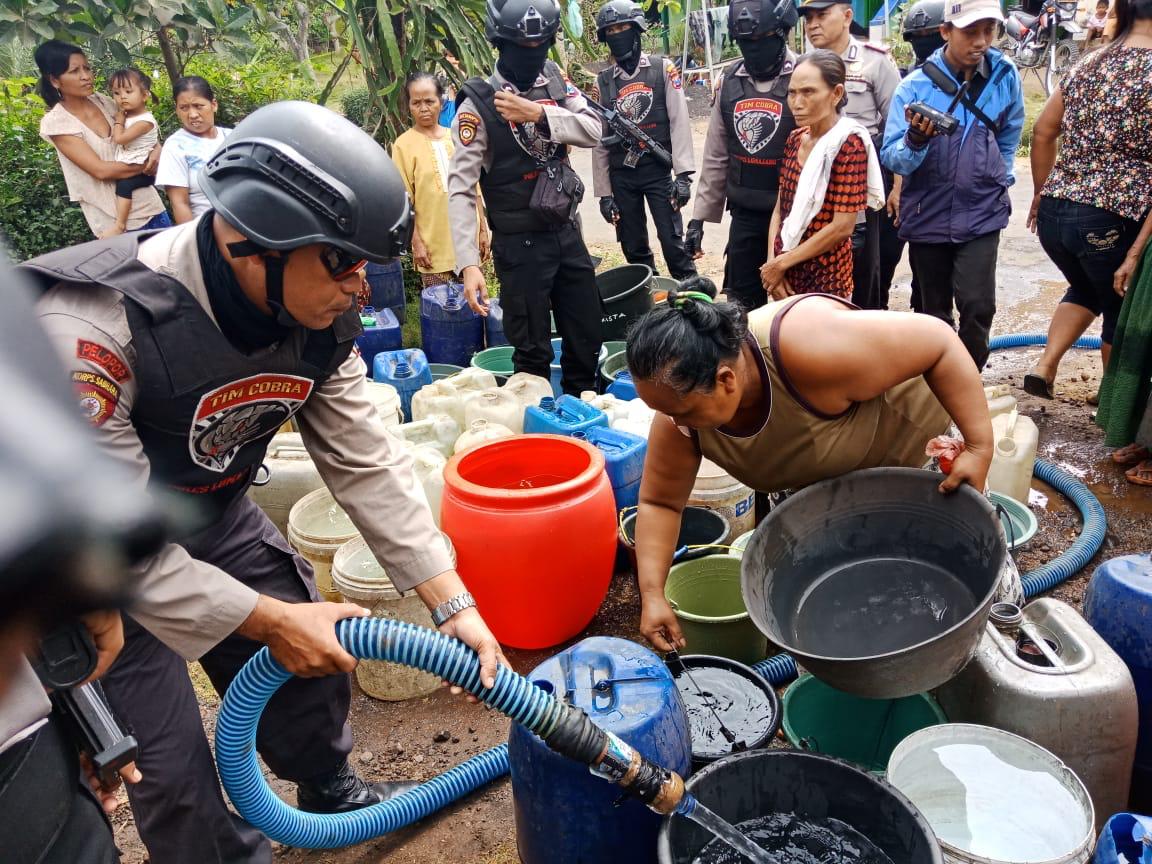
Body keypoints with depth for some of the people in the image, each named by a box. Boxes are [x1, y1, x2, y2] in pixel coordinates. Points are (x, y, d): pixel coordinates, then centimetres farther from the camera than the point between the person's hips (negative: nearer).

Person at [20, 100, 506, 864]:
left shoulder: (318, 320, -16)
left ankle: (331, 790, 44)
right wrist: (270, 621, -26)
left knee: (316, 658, 14)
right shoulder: (90, 326, -36)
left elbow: (368, 465, -12)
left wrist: (453, 604, -16)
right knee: (171, 762, -1)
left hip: (214, 517, 6)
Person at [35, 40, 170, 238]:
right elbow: (101, 170, -18)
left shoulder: (102, 101, 4)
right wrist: (147, 165, -12)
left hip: (150, 205, 5)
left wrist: (156, 149, -9)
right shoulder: (55, 122, -11)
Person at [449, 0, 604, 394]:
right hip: (520, 244, -5)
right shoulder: (479, 104, -15)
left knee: (587, 333, 16)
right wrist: (469, 264, -30)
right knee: (533, 349, 5)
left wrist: (539, 115, -23)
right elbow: (461, 189, -20)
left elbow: (594, 131, -8)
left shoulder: (554, 79, 3)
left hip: (567, 231, 6)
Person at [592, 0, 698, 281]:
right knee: (633, 249, 7)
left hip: (658, 171, -3)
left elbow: (679, 121, -4)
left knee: (672, 242, -8)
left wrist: (683, 174, -14)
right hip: (621, 176, 3)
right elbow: (600, 139, 8)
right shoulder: (603, 81, 8)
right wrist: (603, 192, 4)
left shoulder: (663, 69, 3)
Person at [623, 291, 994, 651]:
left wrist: (979, 446, -33)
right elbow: (659, 502, -13)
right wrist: (652, 594, -21)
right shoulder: (683, 409, -26)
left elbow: (938, 341, -33)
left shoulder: (808, 350, -44)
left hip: (899, 433, -5)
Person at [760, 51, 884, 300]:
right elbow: (780, 208, 9)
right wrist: (772, 261, -5)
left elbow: (842, 227, -18)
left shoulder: (849, 143, -12)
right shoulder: (795, 140, 7)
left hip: (825, 280, -6)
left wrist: (782, 263, -13)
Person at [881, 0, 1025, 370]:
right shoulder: (915, 85, -10)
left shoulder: (1005, 75, -2)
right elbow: (892, 159, -15)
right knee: (935, 311, 12)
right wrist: (916, 140, -33)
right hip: (928, 215, 0)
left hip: (982, 214, 0)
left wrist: (998, 181, 13)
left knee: (977, 305, -13)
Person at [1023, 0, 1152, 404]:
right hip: (1114, 219, -6)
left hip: (1055, 212, 6)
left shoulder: (1089, 64, 10)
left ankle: (1044, 366, 17)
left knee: (1086, 289, 31)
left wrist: (1043, 194, 24)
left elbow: (1042, 132, 14)